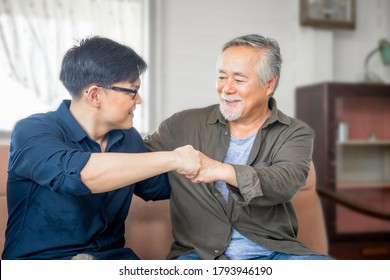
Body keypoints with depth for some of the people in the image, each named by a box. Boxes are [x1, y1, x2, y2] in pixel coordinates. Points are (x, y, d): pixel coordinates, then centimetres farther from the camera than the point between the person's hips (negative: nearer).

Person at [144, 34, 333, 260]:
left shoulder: (295, 134, 3)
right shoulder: (182, 125, 6)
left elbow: (287, 182, -16)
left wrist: (221, 170, -31)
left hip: (272, 251, 1)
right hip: (201, 252, 0)